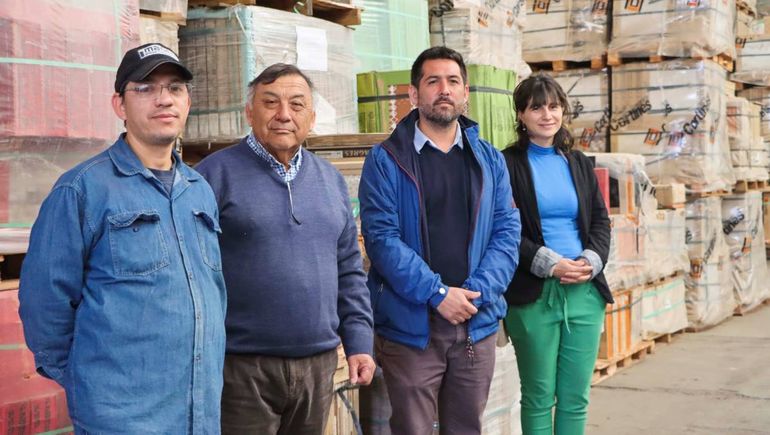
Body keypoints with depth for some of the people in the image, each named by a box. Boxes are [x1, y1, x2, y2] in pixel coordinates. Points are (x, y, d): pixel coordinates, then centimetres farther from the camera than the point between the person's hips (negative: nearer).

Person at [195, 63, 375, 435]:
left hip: (318, 365, 5)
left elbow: (349, 272, 16)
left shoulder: (330, 178, 13)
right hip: (242, 368, -5)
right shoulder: (217, 174, -5)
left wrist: (359, 343, 9)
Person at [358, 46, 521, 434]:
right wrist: (437, 293, -18)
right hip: (410, 325, -3)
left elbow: (507, 232, 3)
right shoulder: (386, 161, -2)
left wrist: (477, 292, -12)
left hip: (477, 323, 4)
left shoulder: (490, 160, 10)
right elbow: (382, 237, -11)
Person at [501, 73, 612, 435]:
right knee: (538, 397, 4)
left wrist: (592, 260, -5)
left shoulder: (578, 162, 15)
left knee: (576, 397, 7)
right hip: (533, 295, -4)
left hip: (584, 291, 4)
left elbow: (600, 220, 14)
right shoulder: (508, 164, -2)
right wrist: (550, 264, -15)